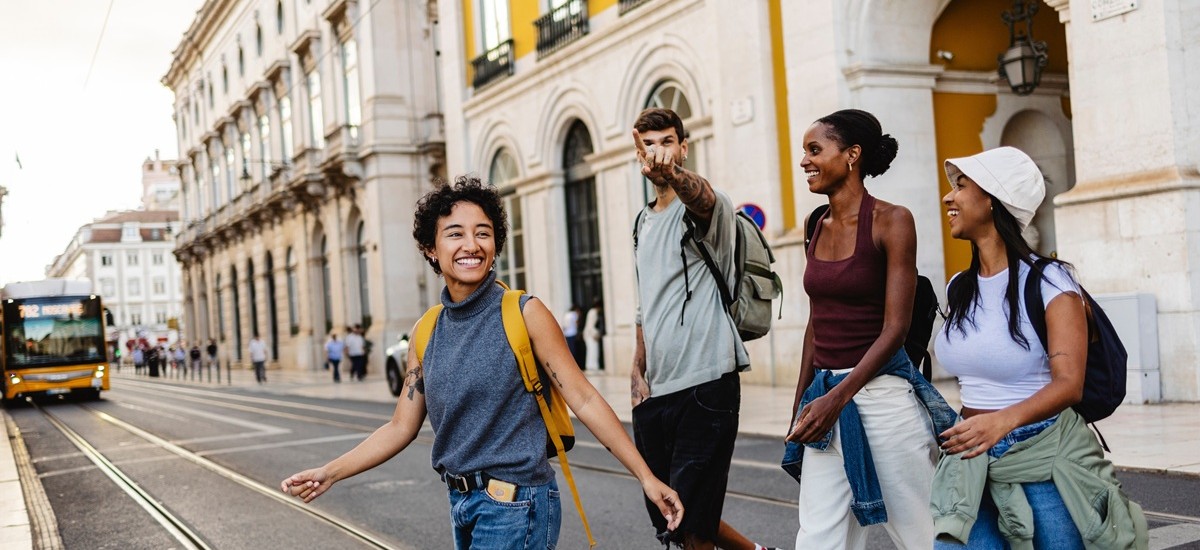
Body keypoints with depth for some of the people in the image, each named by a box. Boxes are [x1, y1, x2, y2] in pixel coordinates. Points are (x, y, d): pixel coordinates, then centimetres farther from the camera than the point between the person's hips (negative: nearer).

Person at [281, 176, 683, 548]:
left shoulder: (524, 314, -9)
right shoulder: (427, 333, 5)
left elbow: (584, 400, -10)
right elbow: (402, 427, 10)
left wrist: (646, 477, -13)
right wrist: (330, 473, 3)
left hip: (516, 504, -5)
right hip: (461, 502, 6)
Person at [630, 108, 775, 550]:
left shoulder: (705, 207, -5)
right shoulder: (643, 222, 18)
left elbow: (701, 195, -33)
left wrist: (671, 174, -55)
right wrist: (637, 372, 10)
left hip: (706, 385, -8)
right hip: (655, 391, 8)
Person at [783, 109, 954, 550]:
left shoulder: (891, 221, -8)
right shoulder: (820, 229, 10)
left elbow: (894, 328, -14)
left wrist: (836, 399, -20)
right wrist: (801, 405, 17)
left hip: (881, 392, -6)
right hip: (825, 397, 6)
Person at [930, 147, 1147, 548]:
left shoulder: (1047, 281, -11)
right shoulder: (958, 289, 8)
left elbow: (1069, 383, -20)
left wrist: (1005, 420, -36)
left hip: (1046, 459, -5)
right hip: (972, 461, 5)